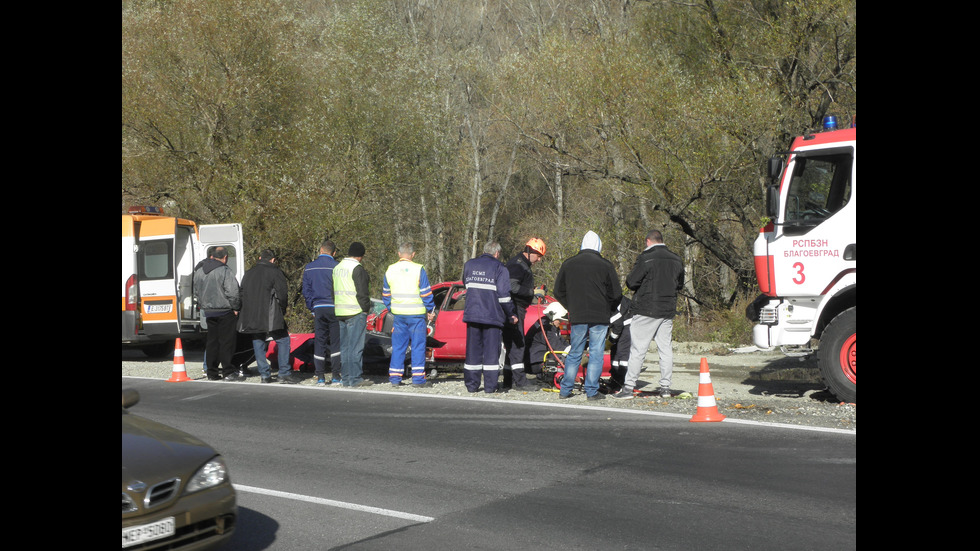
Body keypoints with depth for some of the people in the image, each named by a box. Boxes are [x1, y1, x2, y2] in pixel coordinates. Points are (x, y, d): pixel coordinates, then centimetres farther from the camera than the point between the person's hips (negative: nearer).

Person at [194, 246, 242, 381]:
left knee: (211, 341, 11)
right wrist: (236, 307, -5)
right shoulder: (225, 271, -13)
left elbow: (196, 291, 19)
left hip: (208, 311, 7)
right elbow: (232, 293, -16)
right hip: (224, 311, -7)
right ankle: (228, 372, -3)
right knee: (226, 341, -3)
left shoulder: (199, 271, 12)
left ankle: (211, 372, 13)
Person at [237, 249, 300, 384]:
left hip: (251, 317, 6)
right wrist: (282, 312, 6)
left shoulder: (248, 273, 17)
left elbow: (243, 294, 17)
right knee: (283, 340, 0)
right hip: (270, 317, -5)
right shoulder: (274, 271, -2)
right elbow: (282, 293, -7)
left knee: (258, 344, 11)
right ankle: (284, 374, -6)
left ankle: (264, 374, 9)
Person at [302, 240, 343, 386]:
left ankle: (320, 377, 5)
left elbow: (306, 291, 8)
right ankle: (336, 375, 2)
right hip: (334, 308, -2)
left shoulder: (309, 268, 5)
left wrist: (312, 308, 14)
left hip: (318, 308, 2)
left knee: (319, 342, 7)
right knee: (336, 342, 4)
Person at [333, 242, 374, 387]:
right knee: (356, 346, -5)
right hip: (356, 312, -8)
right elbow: (362, 292, -15)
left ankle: (345, 378, 12)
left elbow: (333, 291, 17)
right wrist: (366, 308, -5)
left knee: (344, 346, 10)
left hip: (340, 313, 8)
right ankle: (355, 378, -6)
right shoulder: (357, 269, -12)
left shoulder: (337, 268, 14)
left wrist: (337, 309, 18)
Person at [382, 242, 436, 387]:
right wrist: (431, 311, 5)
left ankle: (395, 378, 10)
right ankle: (418, 378, 1)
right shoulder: (418, 270, -8)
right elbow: (426, 293, -6)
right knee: (418, 345, 2)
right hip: (416, 314, -4)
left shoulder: (390, 270, 5)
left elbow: (385, 295, 12)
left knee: (398, 346, 10)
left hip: (398, 315, 4)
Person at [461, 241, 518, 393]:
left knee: (473, 349, 10)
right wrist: (512, 315, 0)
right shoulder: (499, 268, -4)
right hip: (492, 316, -4)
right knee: (491, 351, 1)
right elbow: (503, 295, -8)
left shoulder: (469, 265, 11)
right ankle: (490, 385, 0)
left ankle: (471, 384, 11)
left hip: (472, 314, 4)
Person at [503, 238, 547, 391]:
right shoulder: (516, 264, -13)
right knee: (517, 344, -11)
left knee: (513, 344, 13)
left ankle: (509, 379, 18)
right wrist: (533, 292, -20)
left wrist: (536, 292, 13)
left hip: (518, 309, 11)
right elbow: (513, 287, -23)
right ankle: (519, 381, -12)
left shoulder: (524, 265, 21)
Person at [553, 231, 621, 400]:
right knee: (596, 354, 2)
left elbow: (559, 292, 11)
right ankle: (592, 391, 1)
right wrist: (607, 309, 16)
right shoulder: (605, 265, -3)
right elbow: (616, 294, -1)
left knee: (574, 353, 12)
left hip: (577, 317, 3)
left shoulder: (568, 264, 6)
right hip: (600, 317, -3)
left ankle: (565, 390, 11)